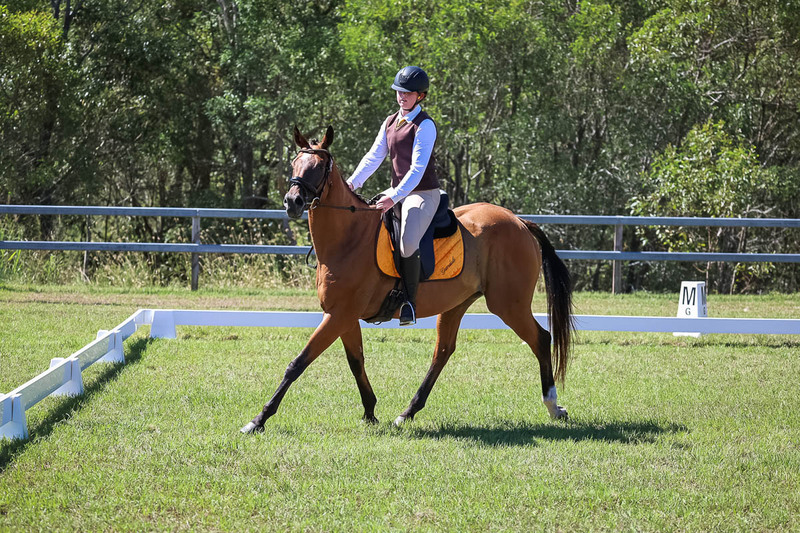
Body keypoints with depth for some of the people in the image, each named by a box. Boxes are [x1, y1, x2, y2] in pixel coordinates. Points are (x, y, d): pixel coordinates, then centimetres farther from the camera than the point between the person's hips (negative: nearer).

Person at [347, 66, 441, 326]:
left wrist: (394, 197, -30)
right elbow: (374, 157, 9)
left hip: (423, 194, -8)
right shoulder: (390, 122, 11)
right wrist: (352, 183, -6)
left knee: (407, 244, -31)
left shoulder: (424, 125, -13)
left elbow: (417, 168, -21)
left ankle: (410, 304, -19)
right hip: (396, 192, 8)